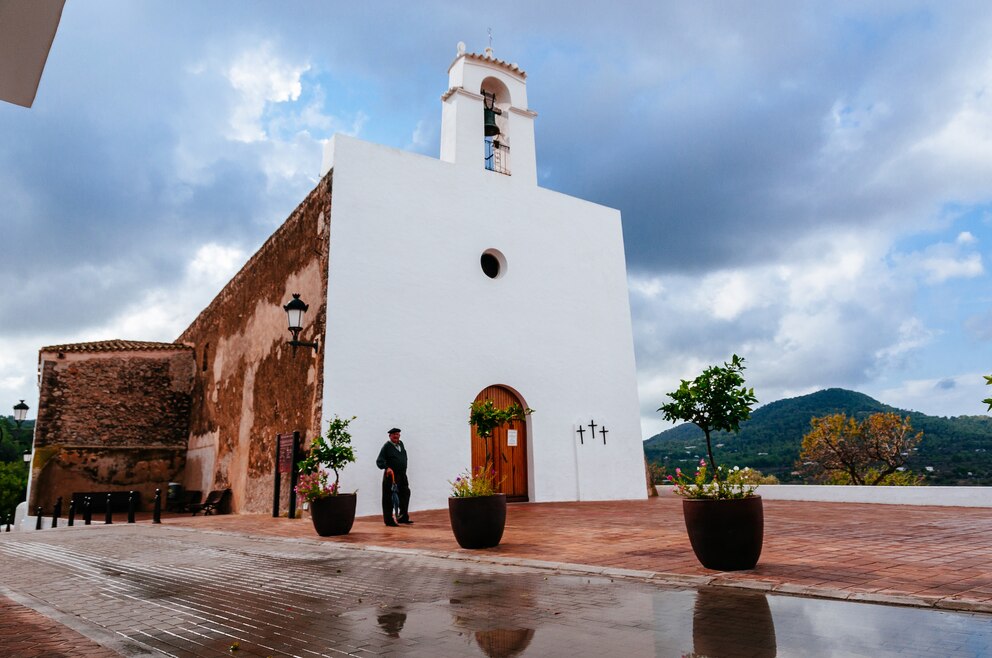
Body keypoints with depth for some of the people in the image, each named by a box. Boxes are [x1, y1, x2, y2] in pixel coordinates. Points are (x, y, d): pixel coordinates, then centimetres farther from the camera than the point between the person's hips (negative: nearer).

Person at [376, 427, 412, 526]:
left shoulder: (401, 444, 12)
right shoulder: (387, 446, -9)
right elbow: (379, 461, -16)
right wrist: (387, 468, -31)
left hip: (402, 475, 7)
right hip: (391, 476, -7)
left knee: (405, 494, 8)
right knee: (389, 498, 0)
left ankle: (403, 518, 19)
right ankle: (388, 520, 9)